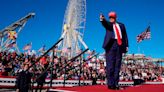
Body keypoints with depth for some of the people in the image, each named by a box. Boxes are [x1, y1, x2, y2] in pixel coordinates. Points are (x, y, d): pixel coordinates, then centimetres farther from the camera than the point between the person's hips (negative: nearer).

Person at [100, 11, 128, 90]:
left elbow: (125, 36, 17)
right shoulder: (108, 24, 12)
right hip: (111, 44, -3)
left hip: (119, 45, 3)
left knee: (117, 66, 3)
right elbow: (105, 24, -12)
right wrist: (102, 19, -35)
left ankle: (116, 84, 6)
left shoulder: (121, 25, 22)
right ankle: (110, 84, -4)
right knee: (110, 65, -6)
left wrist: (126, 45, 5)